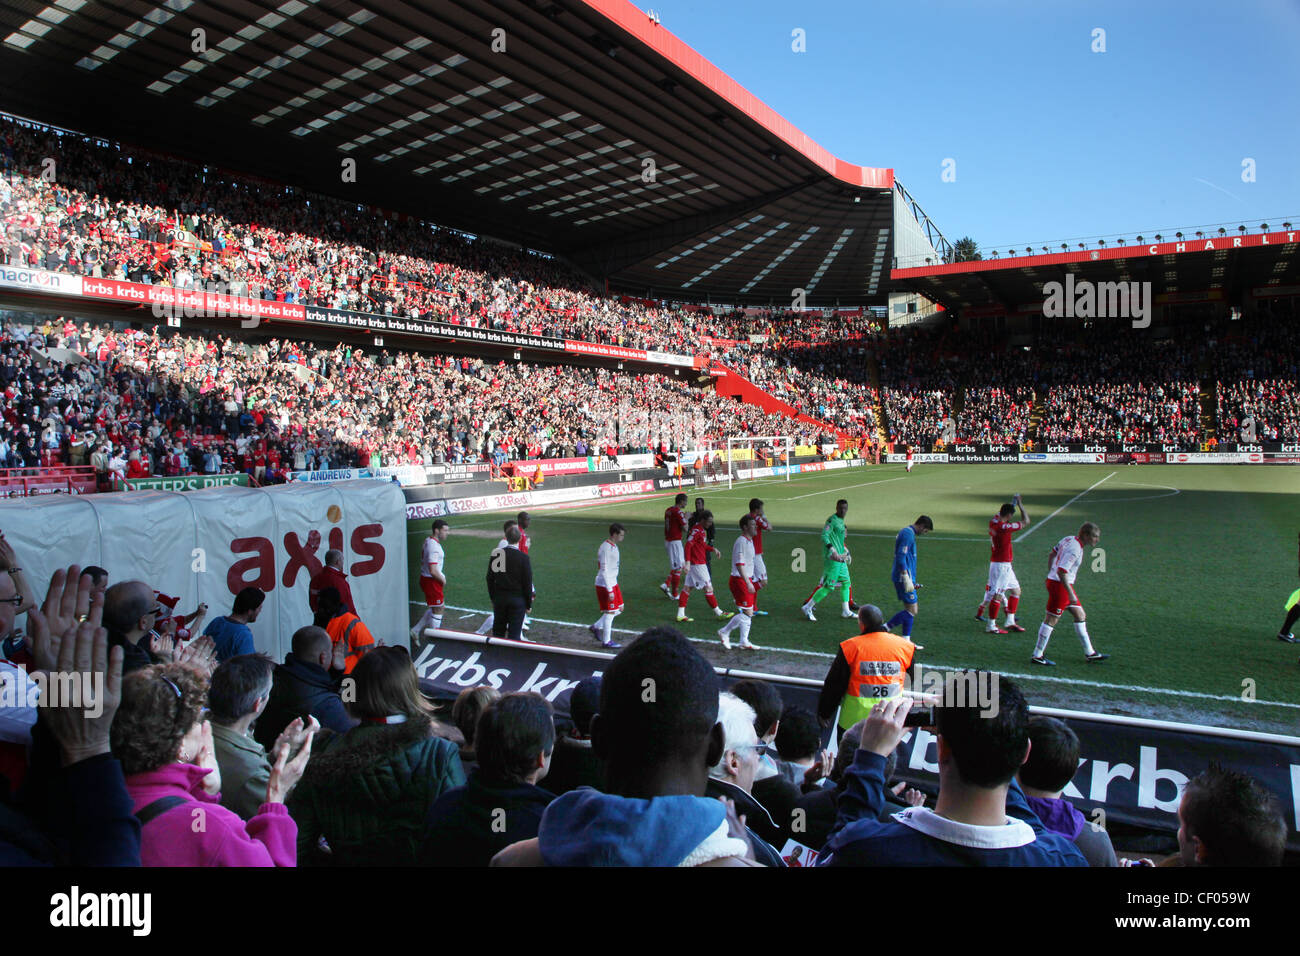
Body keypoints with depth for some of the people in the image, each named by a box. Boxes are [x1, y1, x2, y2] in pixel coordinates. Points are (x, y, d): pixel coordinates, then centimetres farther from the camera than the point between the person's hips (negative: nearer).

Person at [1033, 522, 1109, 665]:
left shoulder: (1069, 539, 6)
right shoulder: (1075, 549, -22)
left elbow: (1051, 555, 17)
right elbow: (1062, 571, -28)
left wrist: (1050, 574, 25)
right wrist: (1071, 594, -26)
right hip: (1060, 585, -10)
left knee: (1081, 616, 15)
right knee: (1051, 620, -3)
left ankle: (1089, 653, 23)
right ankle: (1037, 656, 5)